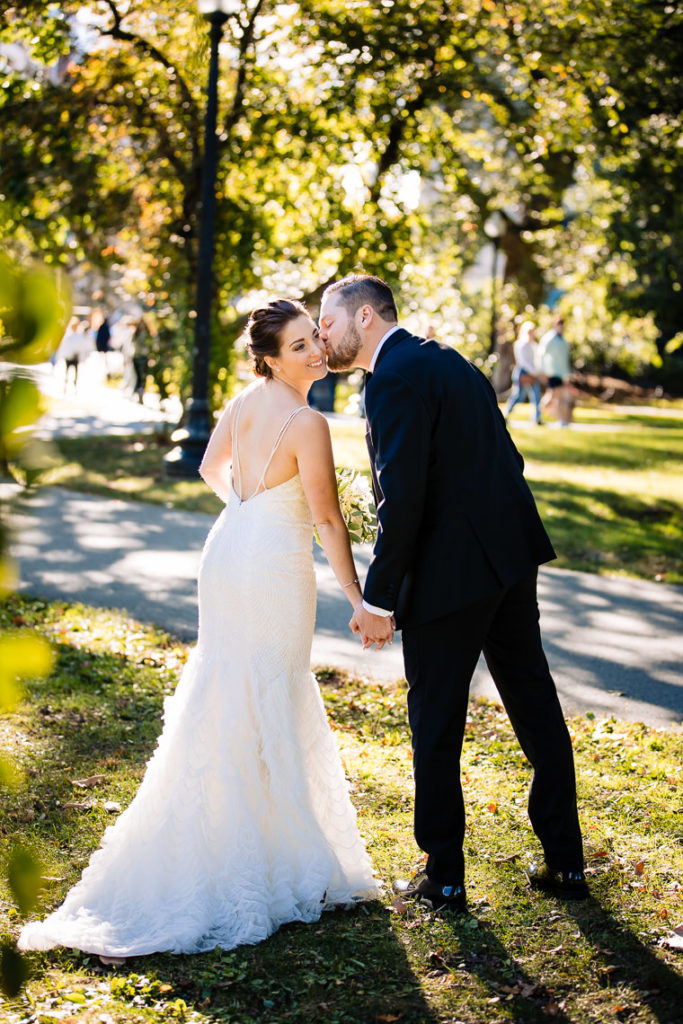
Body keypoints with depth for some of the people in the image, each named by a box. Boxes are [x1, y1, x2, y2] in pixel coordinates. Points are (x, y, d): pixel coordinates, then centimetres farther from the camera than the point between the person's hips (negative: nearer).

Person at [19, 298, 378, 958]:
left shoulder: (246, 399, 3)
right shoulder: (306, 423, -19)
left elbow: (211, 468, 17)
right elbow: (327, 518, -18)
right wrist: (355, 594, -11)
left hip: (227, 551, 7)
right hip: (276, 569, -7)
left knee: (222, 693, 17)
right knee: (272, 704, 5)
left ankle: (207, 839, 30)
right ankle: (272, 851, 18)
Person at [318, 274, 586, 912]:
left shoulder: (394, 379, -15)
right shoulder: (445, 360, 14)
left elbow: (402, 499, -21)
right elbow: (506, 460, 16)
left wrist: (377, 600, -16)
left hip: (448, 573, -9)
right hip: (509, 557, 9)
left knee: (436, 724, 5)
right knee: (534, 704, 16)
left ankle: (443, 878, 16)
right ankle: (565, 861, 27)